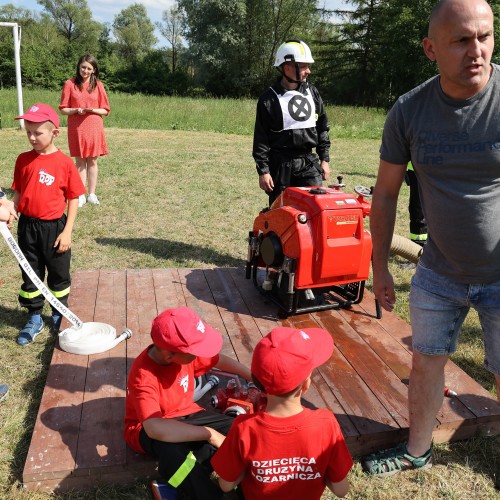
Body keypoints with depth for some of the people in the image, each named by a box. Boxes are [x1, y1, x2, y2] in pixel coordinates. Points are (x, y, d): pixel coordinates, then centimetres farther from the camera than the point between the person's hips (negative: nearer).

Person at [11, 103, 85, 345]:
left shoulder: (65, 163, -10)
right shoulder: (23, 160, 0)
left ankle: (59, 316, 32)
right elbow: (18, 192, 7)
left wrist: (67, 231, -9)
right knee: (30, 274, 13)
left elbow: (73, 198, -6)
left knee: (59, 274, 12)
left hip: (54, 227, -3)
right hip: (27, 226, 3)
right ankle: (35, 319, 30)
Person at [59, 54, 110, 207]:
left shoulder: (98, 85, 3)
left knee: (92, 161, 5)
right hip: (76, 129, -1)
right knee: (80, 161, 3)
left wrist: (93, 110, -14)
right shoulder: (70, 84, -1)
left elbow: (105, 110, 4)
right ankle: (80, 195, 10)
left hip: (94, 128, 1)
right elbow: (63, 109, 1)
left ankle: (92, 194, 14)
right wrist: (76, 110, -17)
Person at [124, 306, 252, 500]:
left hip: (185, 415, 6)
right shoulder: (143, 375, -32)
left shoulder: (185, 351, -14)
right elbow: (155, 428, -46)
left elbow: (221, 360, 7)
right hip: (147, 429, -6)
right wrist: (209, 434, -43)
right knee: (170, 447, -42)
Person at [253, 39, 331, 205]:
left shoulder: (312, 92, 7)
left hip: (309, 161, 3)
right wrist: (263, 170, -10)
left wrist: (324, 159, 10)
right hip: (281, 165, -3)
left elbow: (323, 127, 14)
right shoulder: (269, 98, -6)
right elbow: (261, 138, -6)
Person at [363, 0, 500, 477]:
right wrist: (380, 267, 4)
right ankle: (417, 451, 39)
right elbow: (385, 193, 0)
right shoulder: (408, 111, -9)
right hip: (439, 272, 3)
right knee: (425, 363, 15)